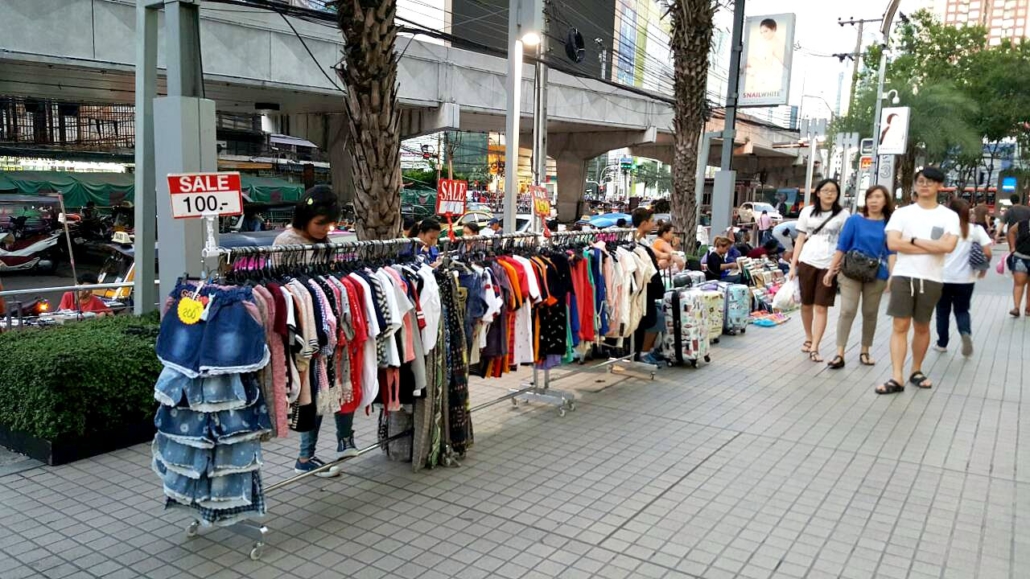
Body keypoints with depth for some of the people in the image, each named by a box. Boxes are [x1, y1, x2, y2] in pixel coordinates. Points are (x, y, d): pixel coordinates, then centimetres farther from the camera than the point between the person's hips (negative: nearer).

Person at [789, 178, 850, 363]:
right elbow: (800, 240, 9)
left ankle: (814, 348, -3)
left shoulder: (843, 214, 2)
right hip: (806, 263, 2)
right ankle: (808, 338, 31)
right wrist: (793, 265, 4)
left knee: (821, 308, -4)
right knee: (806, 304, 11)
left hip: (829, 265, -2)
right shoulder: (807, 212, 7)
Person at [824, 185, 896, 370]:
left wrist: (893, 276, -9)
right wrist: (831, 270, 0)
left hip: (876, 275, 2)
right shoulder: (854, 220, -1)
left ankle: (865, 352, 23)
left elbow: (891, 252, 0)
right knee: (847, 311, -8)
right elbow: (841, 247, 0)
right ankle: (840, 354, -7)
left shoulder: (890, 224, 1)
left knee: (870, 314, 10)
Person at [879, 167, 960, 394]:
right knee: (900, 326, -4)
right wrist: (931, 248, -10)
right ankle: (897, 378, -5)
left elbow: (948, 246, -14)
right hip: (903, 276, 0)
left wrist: (914, 240, -10)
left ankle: (916, 371, 27)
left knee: (922, 327, 12)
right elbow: (893, 243, -11)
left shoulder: (949, 216, 3)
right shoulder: (902, 213, 3)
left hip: (931, 279, 1)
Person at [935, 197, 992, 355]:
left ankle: (942, 343, 21)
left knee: (943, 311, 14)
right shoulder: (975, 229, -2)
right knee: (962, 310, 14)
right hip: (965, 279, 1)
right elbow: (987, 253, -8)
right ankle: (966, 333, -15)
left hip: (943, 277, -1)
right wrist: (983, 268, 9)